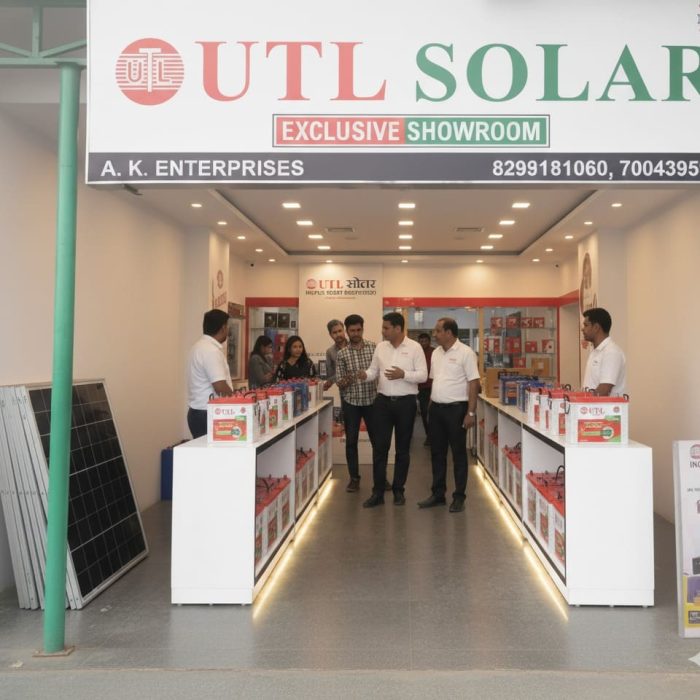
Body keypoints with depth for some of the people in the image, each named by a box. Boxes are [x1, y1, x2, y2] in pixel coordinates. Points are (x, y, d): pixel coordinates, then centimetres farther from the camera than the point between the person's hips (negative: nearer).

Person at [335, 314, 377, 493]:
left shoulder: (374, 347, -1)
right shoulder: (342, 354, 1)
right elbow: (339, 382, -1)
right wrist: (345, 381, -23)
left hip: (372, 400, 0)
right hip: (351, 402, 1)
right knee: (351, 441, 5)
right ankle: (354, 478, 18)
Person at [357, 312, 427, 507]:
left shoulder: (415, 347, -5)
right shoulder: (380, 347, 7)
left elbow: (423, 375, -8)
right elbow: (374, 370, 9)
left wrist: (403, 374, -22)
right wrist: (365, 375, -12)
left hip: (405, 403, -3)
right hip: (383, 401, 3)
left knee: (402, 449, 8)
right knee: (379, 447, 2)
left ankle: (398, 490, 20)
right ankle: (378, 492, 10)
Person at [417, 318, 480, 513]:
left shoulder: (465, 352, -11)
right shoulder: (436, 353, 10)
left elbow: (473, 383, -13)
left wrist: (471, 412, -17)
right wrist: (430, 407, 13)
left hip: (456, 409, -7)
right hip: (436, 408, 7)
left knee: (458, 454, 3)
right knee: (437, 453, 12)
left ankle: (459, 497, 13)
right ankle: (438, 494, 22)